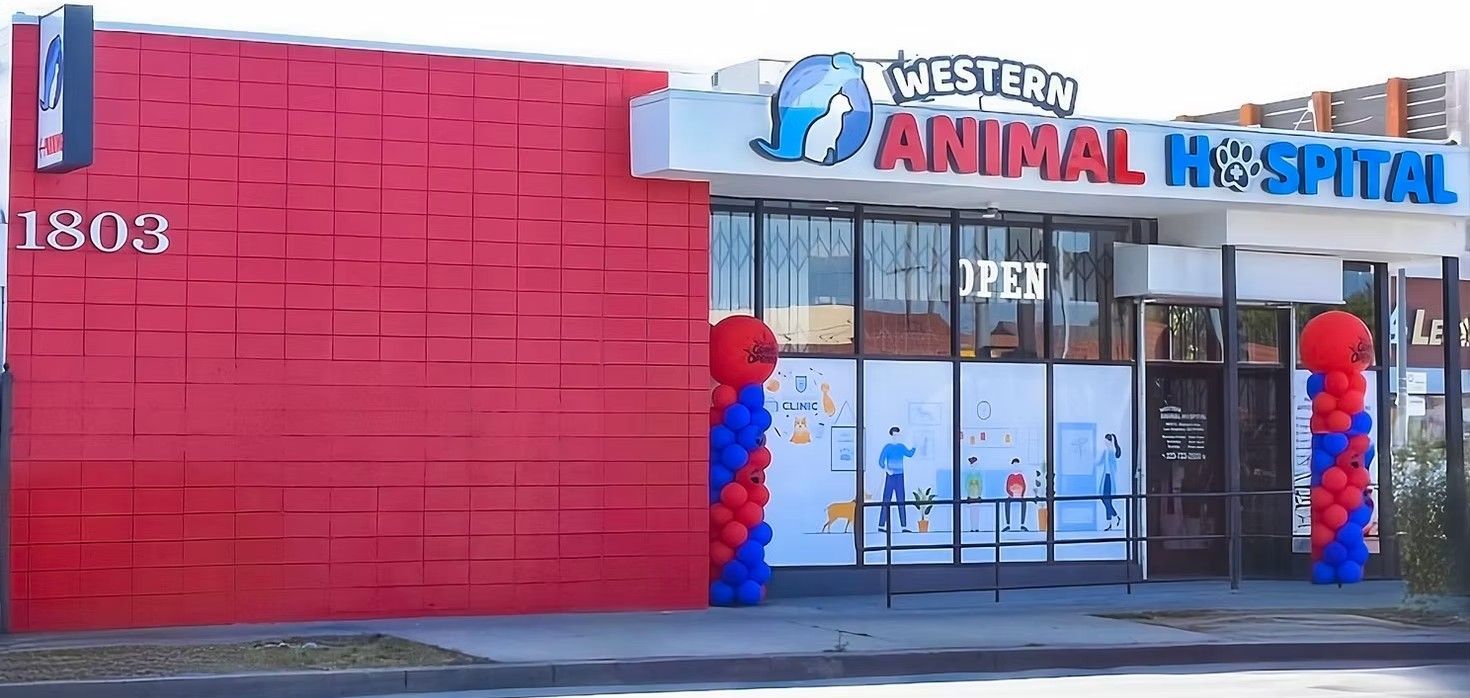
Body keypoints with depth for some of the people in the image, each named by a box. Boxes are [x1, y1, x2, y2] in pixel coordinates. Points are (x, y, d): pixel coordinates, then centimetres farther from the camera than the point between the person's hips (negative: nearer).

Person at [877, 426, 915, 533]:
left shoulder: (901, 447, 10)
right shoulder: (887, 447, -5)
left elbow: (909, 454, 24)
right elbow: (881, 461, -10)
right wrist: (886, 469, -25)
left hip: (900, 476, 5)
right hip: (890, 476, -5)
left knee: (901, 501, 5)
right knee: (886, 501, -5)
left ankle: (904, 526, 7)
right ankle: (881, 525, -4)